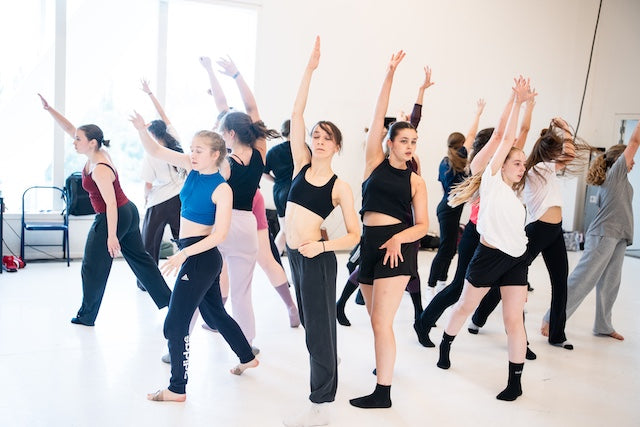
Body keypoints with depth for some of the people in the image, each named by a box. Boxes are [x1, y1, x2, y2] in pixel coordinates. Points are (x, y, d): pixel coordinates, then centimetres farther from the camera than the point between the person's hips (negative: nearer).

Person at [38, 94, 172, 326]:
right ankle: (167, 299, 21)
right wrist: (49, 109, 0)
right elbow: (69, 128, 7)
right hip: (128, 213, 10)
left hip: (112, 219, -10)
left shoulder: (100, 169, -25)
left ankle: (86, 315, 18)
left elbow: (111, 204, -27)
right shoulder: (97, 152, 0)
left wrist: (111, 236, -27)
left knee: (93, 268, 5)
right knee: (139, 258, 16)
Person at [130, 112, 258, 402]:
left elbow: (220, 235, -21)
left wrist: (184, 254, -27)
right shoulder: (192, 168, 3)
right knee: (215, 313, 24)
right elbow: (155, 151, 1)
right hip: (190, 253, 9)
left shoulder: (222, 189, -17)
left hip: (201, 257, -9)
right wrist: (141, 129, -17)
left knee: (175, 323, -3)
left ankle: (177, 389, 11)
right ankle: (247, 357, 44)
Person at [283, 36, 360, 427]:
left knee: (318, 325, 2)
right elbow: (296, 113, -3)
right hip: (294, 252, 5)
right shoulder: (302, 163, 3)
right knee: (310, 320, 21)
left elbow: (355, 235, -7)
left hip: (317, 258, -5)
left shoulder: (340, 187, -8)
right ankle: (331, 357, 49)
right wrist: (310, 69, -7)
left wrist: (322, 246, -22)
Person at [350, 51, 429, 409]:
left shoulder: (415, 180, 3)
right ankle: (386, 364, 39)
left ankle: (383, 393, 0)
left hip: (397, 246, -3)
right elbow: (378, 117, -1)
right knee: (377, 318, 14)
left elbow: (423, 225, 2)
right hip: (369, 243, 3)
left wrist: (400, 238, -17)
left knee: (381, 321, -8)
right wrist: (390, 76, -6)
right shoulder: (375, 162, 6)